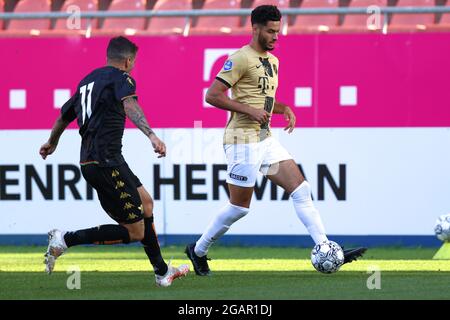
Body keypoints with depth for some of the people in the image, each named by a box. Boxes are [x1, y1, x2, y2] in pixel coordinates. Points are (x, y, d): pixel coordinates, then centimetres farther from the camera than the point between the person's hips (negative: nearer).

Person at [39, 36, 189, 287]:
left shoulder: (88, 81, 19)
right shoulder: (120, 78, -5)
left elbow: (65, 115, 31)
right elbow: (129, 104, -27)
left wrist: (51, 144, 51)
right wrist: (151, 135, -43)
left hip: (89, 161, 10)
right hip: (106, 162, -10)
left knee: (145, 203, 22)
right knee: (134, 232, -6)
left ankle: (162, 272, 28)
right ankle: (66, 240, -11)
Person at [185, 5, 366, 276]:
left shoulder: (272, 61, 16)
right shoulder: (241, 58, -12)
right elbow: (212, 95, -16)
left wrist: (284, 109, 8)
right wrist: (249, 111, -20)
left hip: (266, 139, 8)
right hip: (243, 139, -8)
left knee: (302, 189, -2)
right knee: (240, 207, -1)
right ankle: (198, 251, 18)